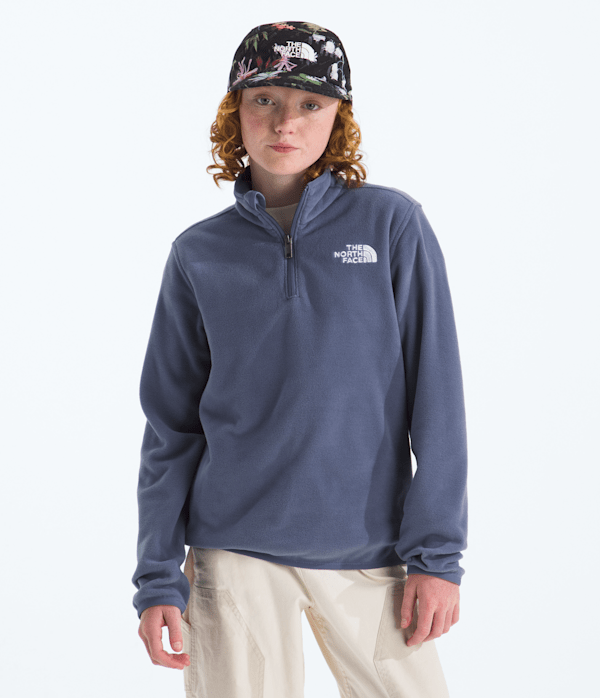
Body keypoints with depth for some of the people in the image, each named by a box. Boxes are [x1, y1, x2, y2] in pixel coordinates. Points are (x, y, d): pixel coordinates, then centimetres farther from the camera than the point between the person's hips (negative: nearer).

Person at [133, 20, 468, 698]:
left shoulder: (392, 224, -2)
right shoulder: (200, 254, 3)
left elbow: (436, 396, -3)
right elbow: (172, 425, 5)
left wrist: (437, 553, -8)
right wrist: (157, 576, 0)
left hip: (370, 554, 0)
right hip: (234, 555, 1)